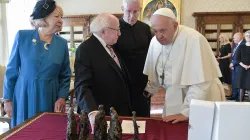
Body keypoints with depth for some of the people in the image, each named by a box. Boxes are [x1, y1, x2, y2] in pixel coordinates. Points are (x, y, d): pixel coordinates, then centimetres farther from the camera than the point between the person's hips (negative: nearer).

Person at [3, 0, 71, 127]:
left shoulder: (62, 43, 0)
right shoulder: (22, 36, -5)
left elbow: (65, 76, 6)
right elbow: (12, 70, 1)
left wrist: (62, 97, -7)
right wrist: (8, 98, 1)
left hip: (49, 98, 1)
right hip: (24, 96, -1)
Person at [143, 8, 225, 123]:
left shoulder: (194, 39, -25)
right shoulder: (155, 41, -4)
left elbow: (200, 83, -26)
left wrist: (186, 112, -24)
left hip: (201, 103, -5)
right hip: (175, 101, 6)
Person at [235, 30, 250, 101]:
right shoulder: (241, 47, 7)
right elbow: (237, 58, 4)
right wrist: (243, 65, -11)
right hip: (242, 69, 2)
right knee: (242, 87, 5)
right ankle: (240, 101, 12)